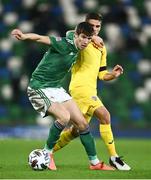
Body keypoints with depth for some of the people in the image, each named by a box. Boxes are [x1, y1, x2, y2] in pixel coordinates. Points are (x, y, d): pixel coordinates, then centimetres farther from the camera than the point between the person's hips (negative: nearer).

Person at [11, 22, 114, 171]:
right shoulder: (64, 44, -19)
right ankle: (47, 153, -9)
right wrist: (25, 36, -55)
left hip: (56, 88, 9)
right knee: (64, 116, -29)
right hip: (39, 88, -9)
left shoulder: (75, 50, 6)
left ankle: (95, 163, 15)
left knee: (82, 123, 3)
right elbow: (40, 38, -34)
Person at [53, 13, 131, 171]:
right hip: (80, 86, -9)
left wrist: (113, 74, 2)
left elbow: (101, 74, 22)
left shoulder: (101, 47, 20)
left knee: (77, 129, 13)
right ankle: (113, 157, -17)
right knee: (104, 115, -20)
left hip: (90, 90, 9)